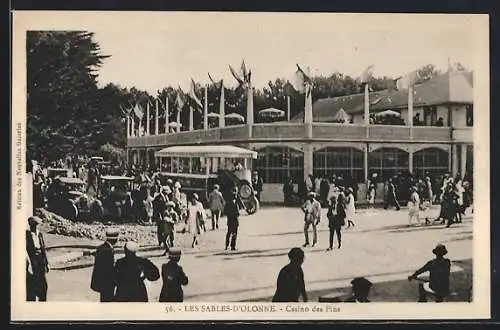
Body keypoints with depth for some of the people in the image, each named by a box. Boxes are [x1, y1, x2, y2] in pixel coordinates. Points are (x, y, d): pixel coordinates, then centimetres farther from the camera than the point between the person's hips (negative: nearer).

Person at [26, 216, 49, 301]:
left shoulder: (40, 235, 10)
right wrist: (29, 264, -19)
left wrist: (46, 263, 12)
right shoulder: (27, 235, -8)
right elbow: (25, 250, -13)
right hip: (31, 261, -6)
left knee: (43, 286, 9)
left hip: (40, 262, 6)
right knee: (31, 287, -2)